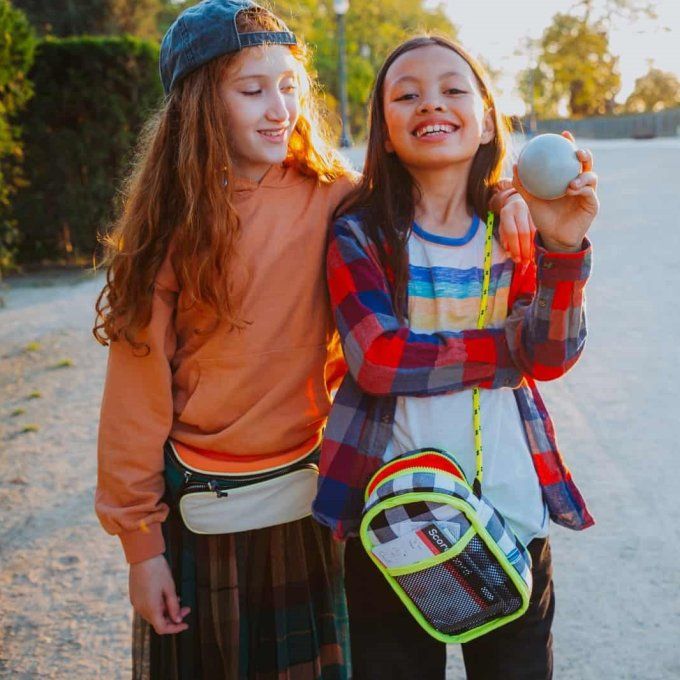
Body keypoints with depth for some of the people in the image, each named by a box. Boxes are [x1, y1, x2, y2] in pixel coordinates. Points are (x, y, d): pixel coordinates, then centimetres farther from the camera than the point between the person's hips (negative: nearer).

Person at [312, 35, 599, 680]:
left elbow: (552, 359, -10)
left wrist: (563, 248, -25)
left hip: (512, 509, 3)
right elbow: (378, 360, -19)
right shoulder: (360, 233, -5)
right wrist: (516, 349, -13)